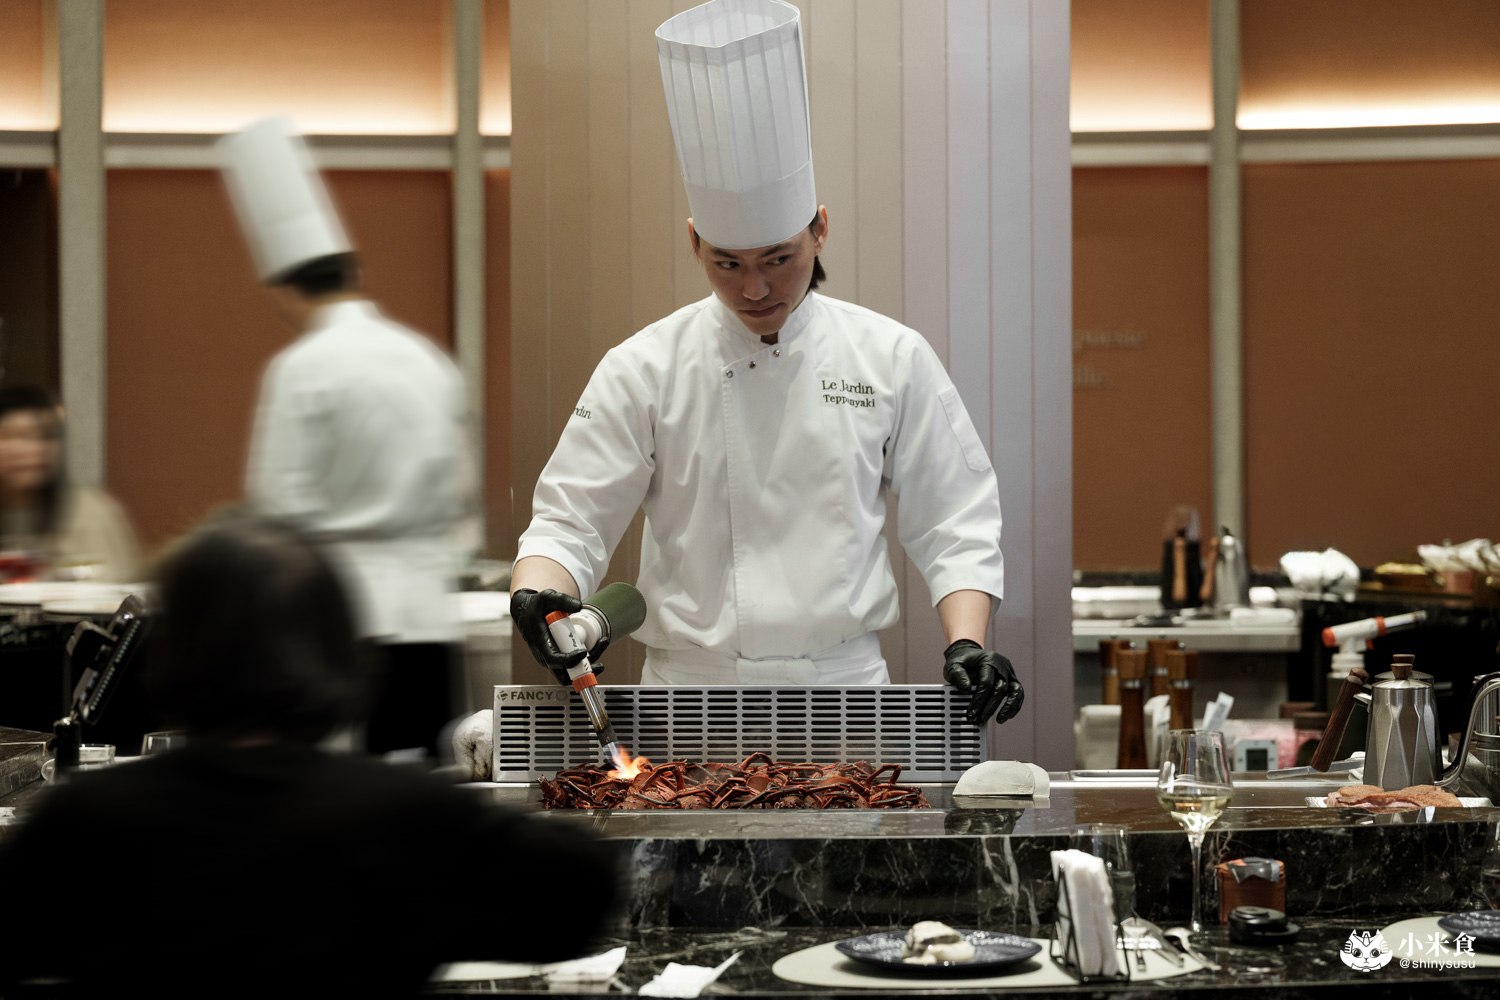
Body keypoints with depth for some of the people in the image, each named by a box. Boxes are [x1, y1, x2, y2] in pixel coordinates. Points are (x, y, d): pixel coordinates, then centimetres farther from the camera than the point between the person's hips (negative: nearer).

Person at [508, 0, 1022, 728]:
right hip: (688, 704, 0)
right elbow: (569, 522, 4)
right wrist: (536, 598, -17)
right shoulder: (644, 372, 4)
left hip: (844, 694, 0)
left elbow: (954, 527, 10)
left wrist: (966, 644, -6)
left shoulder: (891, 359, 7)